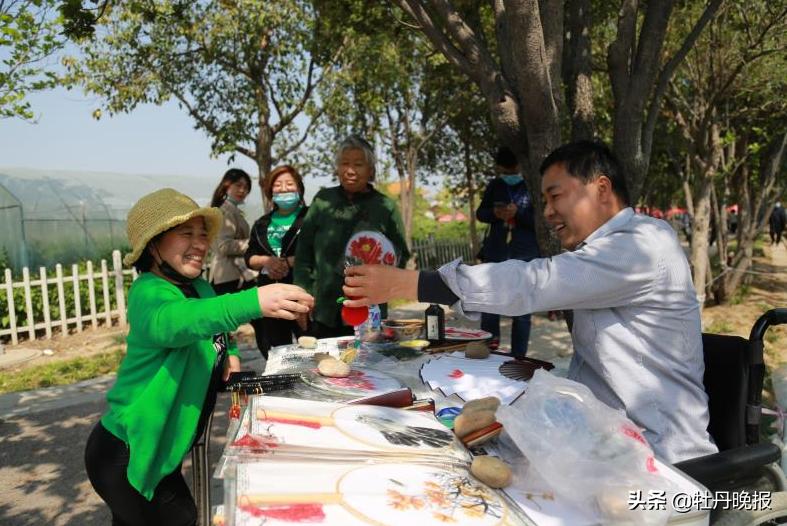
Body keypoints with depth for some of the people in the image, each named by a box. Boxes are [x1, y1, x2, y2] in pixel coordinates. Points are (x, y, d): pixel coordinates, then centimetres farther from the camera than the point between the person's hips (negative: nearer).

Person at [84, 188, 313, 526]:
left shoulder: (199, 288, 1)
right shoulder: (149, 292, -23)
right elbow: (171, 320, -47)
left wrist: (230, 352, -1)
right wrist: (253, 301, -63)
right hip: (123, 456, -8)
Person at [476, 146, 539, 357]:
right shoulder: (494, 186, 10)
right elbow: (480, 213, 15)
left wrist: (518, 213, -21)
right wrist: (494, 213, -7)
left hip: (525, 257, -3)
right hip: (495, 253, 4)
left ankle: (518, 358, 11)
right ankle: (488, 349, 25)